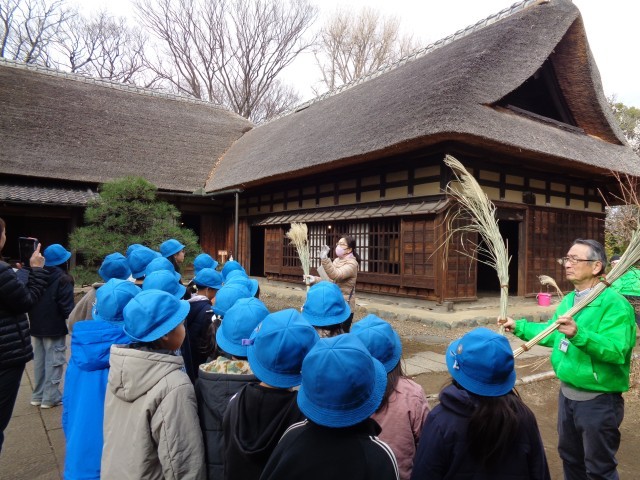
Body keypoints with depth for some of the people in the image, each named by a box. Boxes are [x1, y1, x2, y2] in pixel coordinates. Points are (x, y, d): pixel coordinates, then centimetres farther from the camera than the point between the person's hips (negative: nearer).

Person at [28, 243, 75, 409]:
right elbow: (67, 307, -16)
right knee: (54, 361, 0)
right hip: (55, 327, -7)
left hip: (36, 326, 7)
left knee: (39, 360, 16)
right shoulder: (63, 279, -15)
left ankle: (38, 395, 24)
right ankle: (50, 397, 3)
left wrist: (34, 319, 21)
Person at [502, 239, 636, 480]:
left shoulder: (614, 304, -22)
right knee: (569, 456, 26)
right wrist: (519, 327, 15)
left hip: (598, 400, -8)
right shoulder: (569, 300, 5)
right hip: (567, 393, 8)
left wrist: (579, 335, -44)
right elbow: (553, 334, 16)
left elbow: (616, 351, -33)